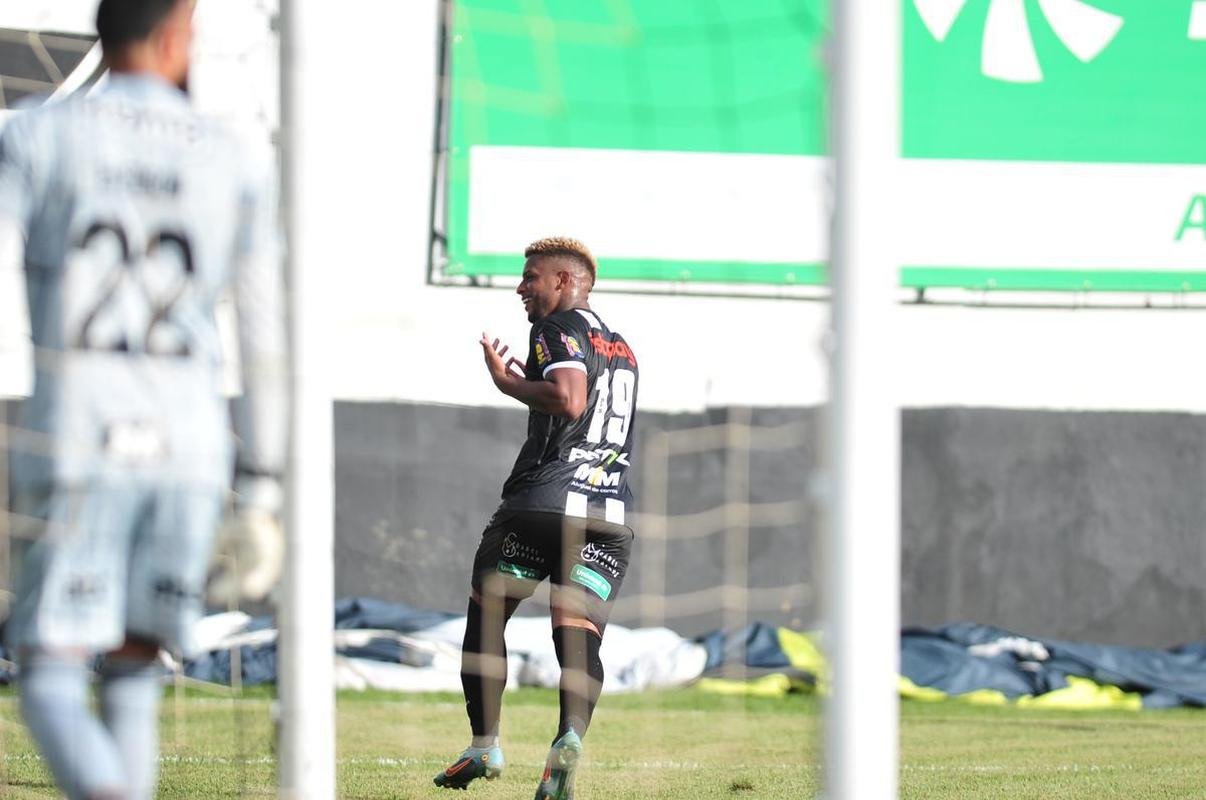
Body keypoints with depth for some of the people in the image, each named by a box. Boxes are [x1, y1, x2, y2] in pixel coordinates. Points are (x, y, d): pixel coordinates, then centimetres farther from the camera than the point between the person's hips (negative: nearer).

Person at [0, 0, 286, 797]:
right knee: (130, 673, 18)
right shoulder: (232, 165, 9)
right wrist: (262, 500, 14)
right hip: (189, 450, 3)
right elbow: (268, 346, 9)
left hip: (73, 442, -3)